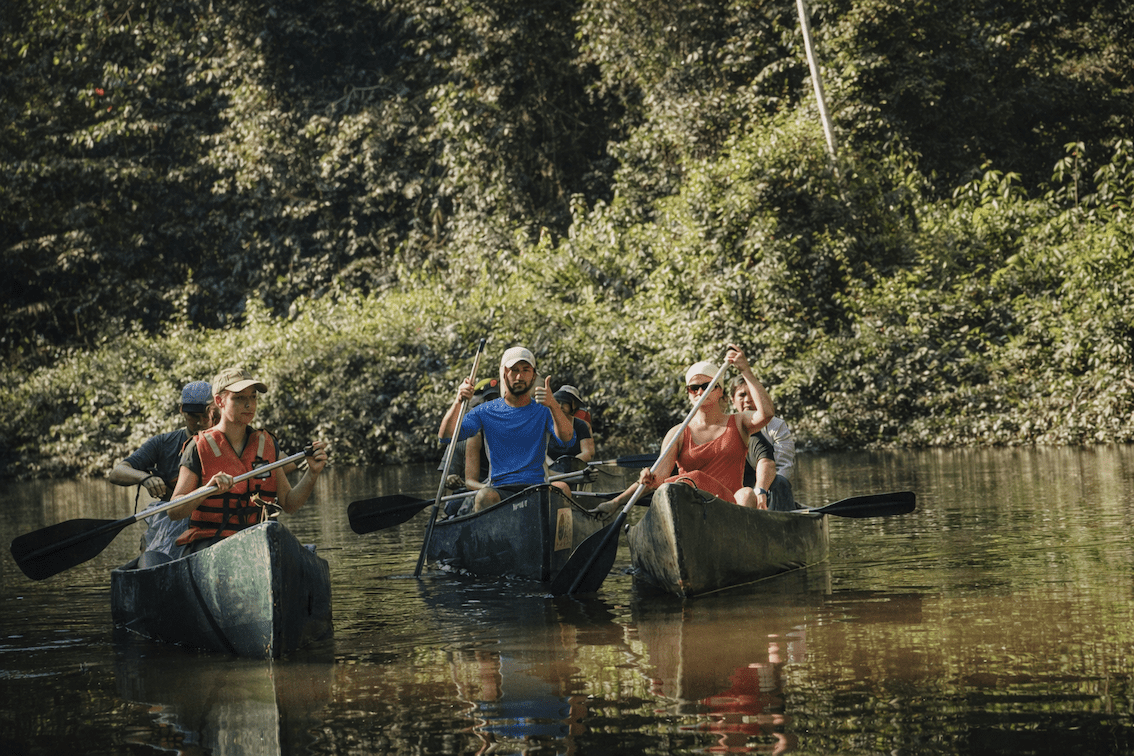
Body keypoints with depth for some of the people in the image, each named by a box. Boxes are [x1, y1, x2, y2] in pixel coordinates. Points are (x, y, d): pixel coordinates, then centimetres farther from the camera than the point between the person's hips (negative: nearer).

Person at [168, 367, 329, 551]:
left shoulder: (267, 445, 12)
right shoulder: (199, 449, -2)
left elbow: (288, 504, 12)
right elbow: (174, 511, -8)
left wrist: (312, 474, -3)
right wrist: (208, 489, -25)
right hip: (209, 541, -5)